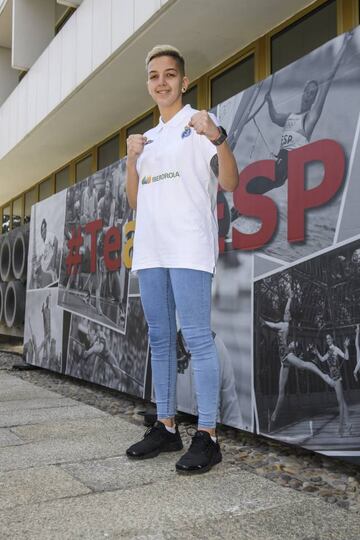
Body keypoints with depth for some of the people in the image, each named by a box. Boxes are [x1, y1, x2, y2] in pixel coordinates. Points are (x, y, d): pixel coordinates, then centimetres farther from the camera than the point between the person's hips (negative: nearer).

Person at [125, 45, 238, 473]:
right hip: (149, 248, 7)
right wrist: (132, 159, 6)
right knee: (160, 338, 8)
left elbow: (230, 184, -6)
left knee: (197, 338, -10)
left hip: (188, 248, -7)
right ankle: (166, 427, 16)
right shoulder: (148, 138, 22)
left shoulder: (197, 124, 5)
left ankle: (207, 436, -5)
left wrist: (217, 138, -22)